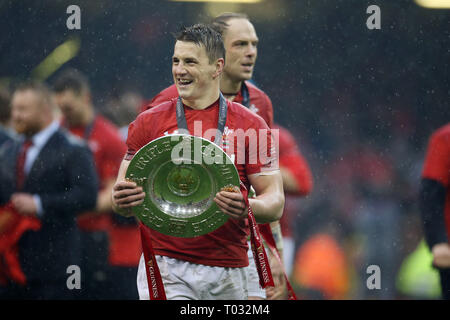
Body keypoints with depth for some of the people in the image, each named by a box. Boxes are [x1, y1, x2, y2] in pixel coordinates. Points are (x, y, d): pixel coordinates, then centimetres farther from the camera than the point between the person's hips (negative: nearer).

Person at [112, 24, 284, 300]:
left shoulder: (251, 126, 4)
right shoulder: (148, 122, 6)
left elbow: (275, 203, 1)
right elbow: (125, 198, 8)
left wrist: (248, 208, -21)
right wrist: (122, 201, -16)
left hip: (228, 274, 1)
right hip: (165, 267, -1)